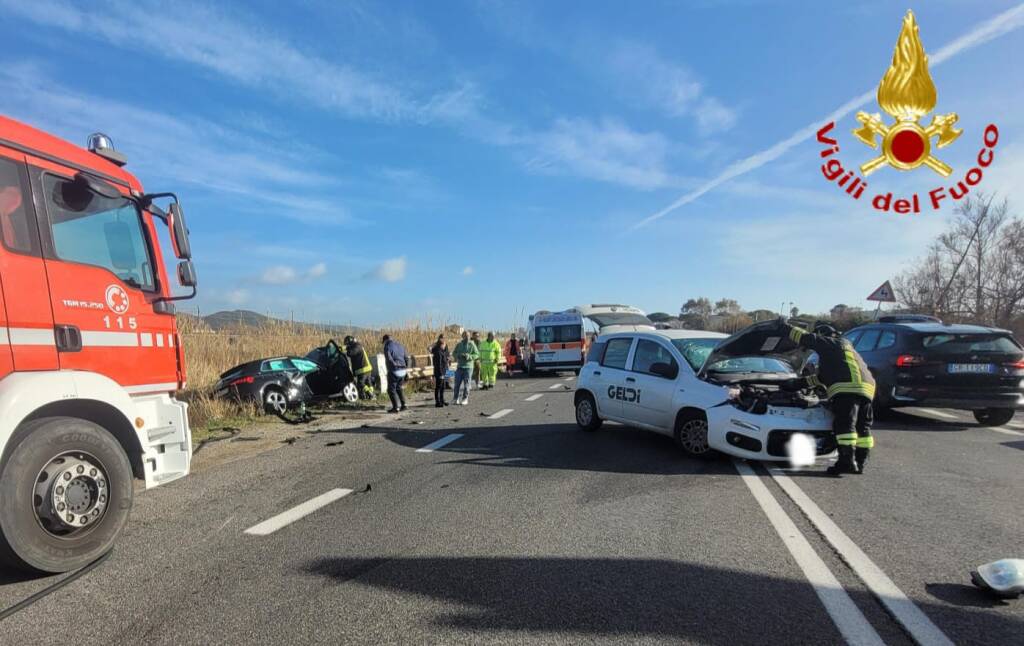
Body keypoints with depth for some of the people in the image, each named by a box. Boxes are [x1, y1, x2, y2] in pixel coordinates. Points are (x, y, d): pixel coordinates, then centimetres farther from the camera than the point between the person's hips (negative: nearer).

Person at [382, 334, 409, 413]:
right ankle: (403, 405, 17)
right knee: (398, 388, 22)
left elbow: (389, 358, -22)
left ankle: (396, 407, -3)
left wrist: (396, 365, -13)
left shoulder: (387, 347, -7)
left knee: (391, 389, 3)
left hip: (394, 371, -7)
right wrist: (406, 368, 15)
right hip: (403, 371, 7)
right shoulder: (400, 345, 13)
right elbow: (406, 358, 13)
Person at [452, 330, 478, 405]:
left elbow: (477, 354, -5)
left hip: (468, 366, -3)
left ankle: (465, 399, 10)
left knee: (466, 384, 1)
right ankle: (456, 398, 12)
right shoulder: (459, 344, 8)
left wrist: (468, 356, -18)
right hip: (459, 366, 3)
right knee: (457, 383, 2)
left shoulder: (472, 345, -3)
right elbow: (454, 353, 14)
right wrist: (458, 355, -9)